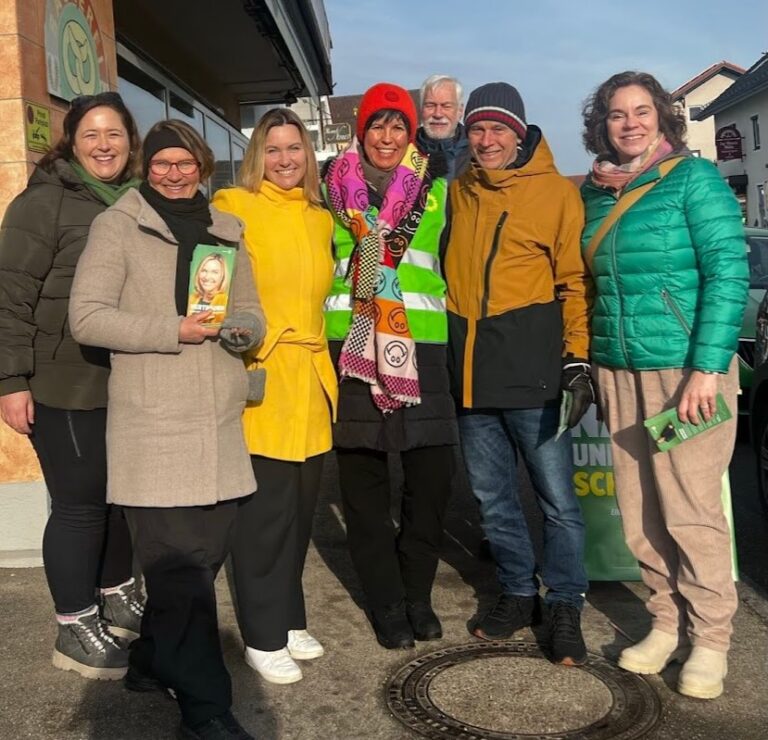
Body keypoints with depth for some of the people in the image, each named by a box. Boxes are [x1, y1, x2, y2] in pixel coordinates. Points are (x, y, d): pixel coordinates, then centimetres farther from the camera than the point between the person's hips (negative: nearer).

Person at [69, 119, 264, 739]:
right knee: (181, 566, -4)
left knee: (205, 554, 12)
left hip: (220, 422, 6)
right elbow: (87, 317, -7)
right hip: (153, 427, -5)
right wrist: (175, 330, -15)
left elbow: (253, 317, 17)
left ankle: (153, 660, 34)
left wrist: (236, 326, -7)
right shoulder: (118, 225, 1)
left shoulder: (226, 230, 16)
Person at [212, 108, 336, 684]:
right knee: (266, 510, -2)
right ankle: (264, 637, 13)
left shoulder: (322, 220, 16)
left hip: (310, 377, 6)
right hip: (258, 377, -6)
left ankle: (289, 618, 28)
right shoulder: (233, 206, -2)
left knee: (301, 507, 12)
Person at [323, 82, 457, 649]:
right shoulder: (335, 189, 9)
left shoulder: (435, 187, 10)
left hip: (420, 344, 0)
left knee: (433, 474, -1)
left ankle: (417, 592, 21)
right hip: (351, 344, 0)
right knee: (363, 479, 4)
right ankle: (387, 603, 19)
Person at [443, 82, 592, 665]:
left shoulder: (556, 191, -1)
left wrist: (578, 359, -10)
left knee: (557, 494, 0)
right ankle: (519, 592, 30)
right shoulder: (458, 192, 13)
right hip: (470, 365, 5)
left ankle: (566, 606, 17)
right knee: (492, 494, 14)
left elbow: (575, 280, -4)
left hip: (532, 364, -5)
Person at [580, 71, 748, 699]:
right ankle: (667, 624, 24)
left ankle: (710, 641, 14)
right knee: (639, 512, 8)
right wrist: (592, 366, 9)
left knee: (690, 510, -2)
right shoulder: (594, 192, 12)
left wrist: (707, 368, -17)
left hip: (686, 369, -5)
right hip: (618, 372, 5)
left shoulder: (694, 178, -4)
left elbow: (728, 273, -10)